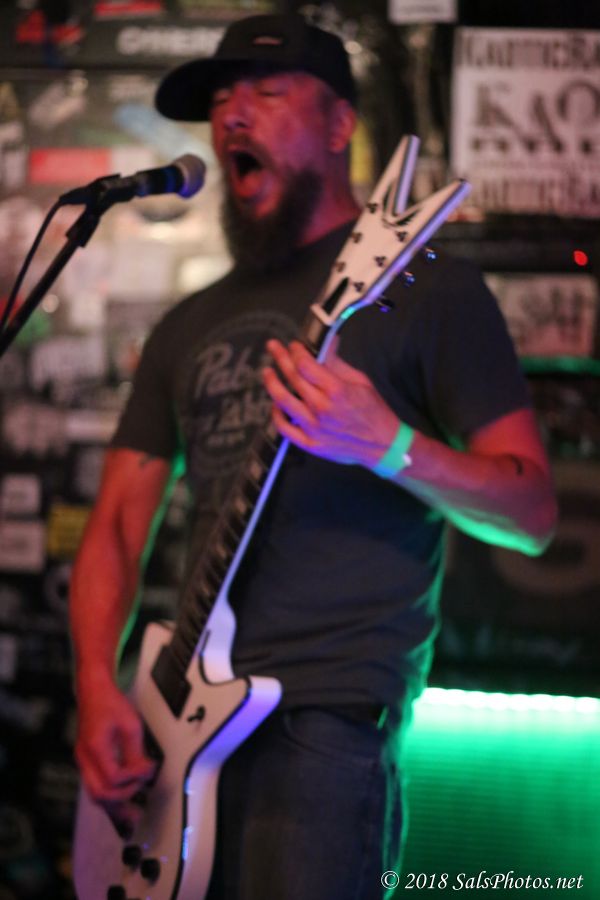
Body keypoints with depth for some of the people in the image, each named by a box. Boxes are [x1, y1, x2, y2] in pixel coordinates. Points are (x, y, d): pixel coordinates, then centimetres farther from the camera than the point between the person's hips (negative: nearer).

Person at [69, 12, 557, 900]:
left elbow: (532, 514, -4)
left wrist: (388, 447, -22)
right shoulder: (190, 326, 19)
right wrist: (97, 686, -1)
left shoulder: (425, 287, 1)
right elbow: (118, 523, 16)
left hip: (329, 711, -6)